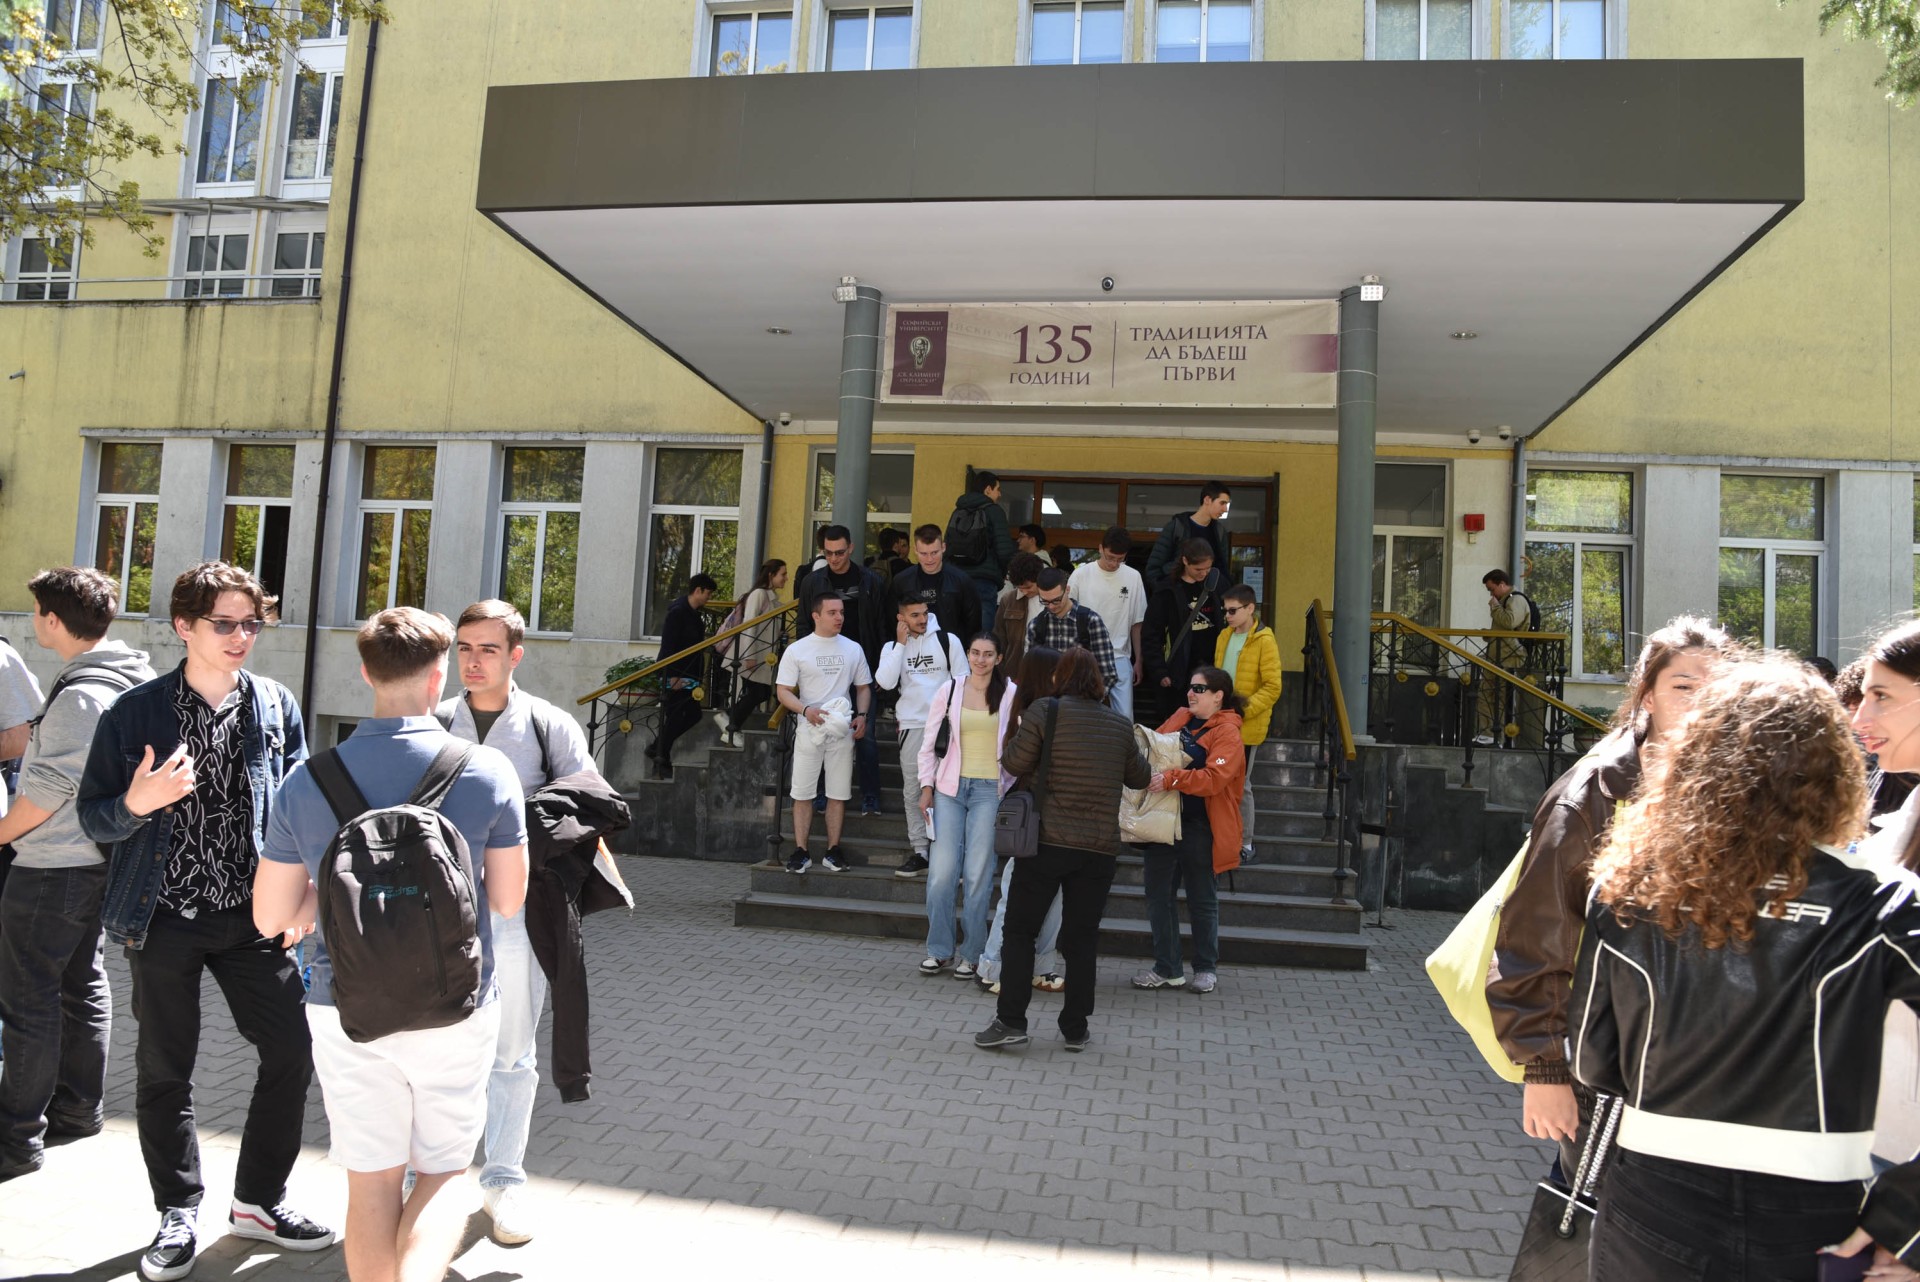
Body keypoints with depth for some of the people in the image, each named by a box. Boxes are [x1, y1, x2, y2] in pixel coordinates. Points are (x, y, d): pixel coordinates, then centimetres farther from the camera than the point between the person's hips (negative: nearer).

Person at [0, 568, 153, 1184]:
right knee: (82, 982, 17)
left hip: (51, 867, -10)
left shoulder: (80, 694, -22)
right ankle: (77, 1108, 29)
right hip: (97, 858, 10)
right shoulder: (128, 682, 7)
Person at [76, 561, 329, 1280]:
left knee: (292, 1052, 2)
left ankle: (258, 1199, 23)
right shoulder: (134, 713, -3)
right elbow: (92, 816, 0)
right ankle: (178, 1214, 29)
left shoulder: (278, 707, 3)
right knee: (165, 1071, 9)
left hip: (251, 916, 2)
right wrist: (137, 802, -22)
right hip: (164, 917, -2)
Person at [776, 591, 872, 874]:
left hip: (843, 731, 2)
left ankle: (833, 851, 13)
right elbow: (783, 691, -2)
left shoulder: (853, 649, 8)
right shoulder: (797, 650, -1)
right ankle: (801, 851, 7)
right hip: (809, 730, -2)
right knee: (803, 793, 0)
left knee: (839, 794, 5)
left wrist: (861, 715, -2)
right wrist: (805, 709, -19)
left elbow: (863, 687, 15)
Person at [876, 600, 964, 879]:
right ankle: (919, 850, 14)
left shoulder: (948, 640, 2)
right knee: (913, 791, 6)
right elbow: (885, 682, -8)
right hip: (911, 727, 3)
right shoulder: (892, 647, 8)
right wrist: (901, 644, -7)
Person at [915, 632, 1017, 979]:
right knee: (943, 870, -3)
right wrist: (927, 786, 5)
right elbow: (929, 742, 10)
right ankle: (939, 949, 11)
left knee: (978, 874, -2)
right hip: (950, 787, 2)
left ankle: (971, 953, 10)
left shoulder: (1010, 694, 1)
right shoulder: (949, 690, 6)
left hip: (990, 790, -1)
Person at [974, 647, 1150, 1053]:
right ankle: (1075, 1029, 17)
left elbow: (1016, 763, -8)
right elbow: (1140, 778, 17)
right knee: (1082, 937, 11)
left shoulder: (1045, 711, -6)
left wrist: (1017, 736, 12)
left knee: (1020, 929, 7)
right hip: (1100, 848, 3)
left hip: (1046, 841, -3)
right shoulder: (1121, 725, 6)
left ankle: (1010, 1021, 4)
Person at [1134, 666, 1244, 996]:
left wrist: (1170, 778, -32)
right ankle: (1167, 969, 18)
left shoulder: (1226, 733, -10)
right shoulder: (1179, 718, 10)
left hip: (1199, 828, -6)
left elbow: (1214, 779, -23)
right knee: (1158, 896, 8)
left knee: (1202, 900, 8)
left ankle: (1206, 968, 24)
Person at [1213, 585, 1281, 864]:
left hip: (1246, 726, -6)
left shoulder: (1264, 641, -10)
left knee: (1240, 784, 2)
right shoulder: (1224, 637, 9)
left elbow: (1272, 688, -14)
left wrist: (1244, 709, -21)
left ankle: (1245, 845, 14)